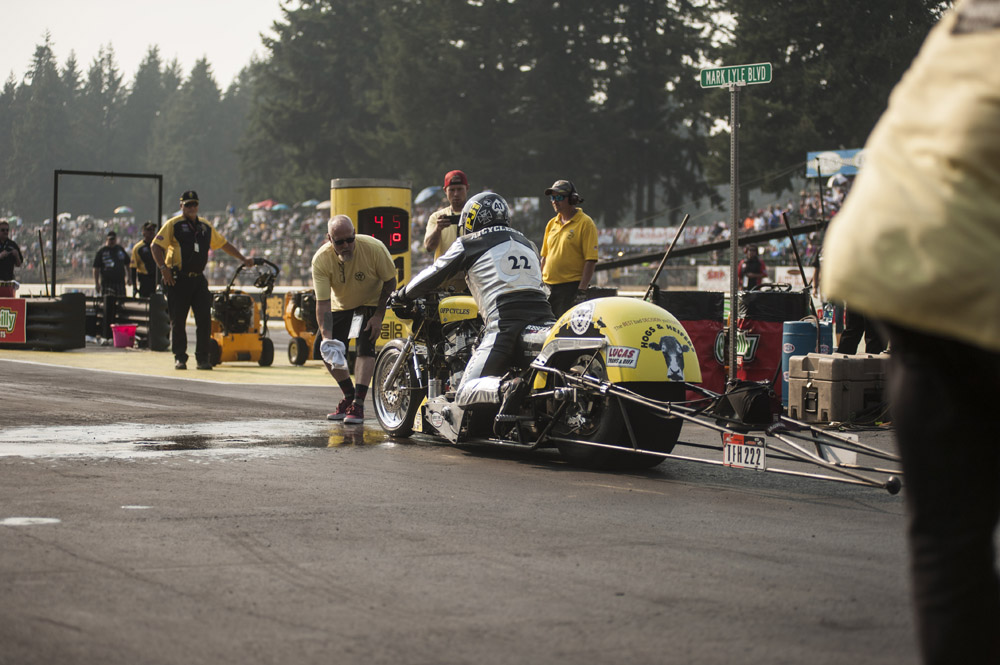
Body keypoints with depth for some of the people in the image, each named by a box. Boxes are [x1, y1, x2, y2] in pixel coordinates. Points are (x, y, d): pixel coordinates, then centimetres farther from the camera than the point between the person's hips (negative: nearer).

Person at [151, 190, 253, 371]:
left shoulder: (205, 226, 15)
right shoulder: (173, 225, 0)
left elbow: (223, 244, 26)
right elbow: (156, 246, -6)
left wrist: (243, 259, 27)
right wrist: (163, 267, -16)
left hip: (198, 279, 4)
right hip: (179, 280, -4)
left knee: (204, 319, -4)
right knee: (178, 320, -1)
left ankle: (203, 358, 2)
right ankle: (179, 358, 9)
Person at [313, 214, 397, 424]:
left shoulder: (374, 248, -31)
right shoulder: (321, 259, -28)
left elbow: (390, 282, -15)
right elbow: (322, 302, -27)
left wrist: (378, 316, -19)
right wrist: (327, 337, -38)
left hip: (371, 302, -3)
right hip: (341, 305, 3)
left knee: (365, 347, -21)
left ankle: (358, 405, -19)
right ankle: (349, 396, 20)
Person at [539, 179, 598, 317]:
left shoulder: (585, 223, -6)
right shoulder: (552, 224, 16)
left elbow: (591, 260, -11)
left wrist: (582, 289, -18)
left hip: (572, 286, -7)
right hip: (549, 287, 7)